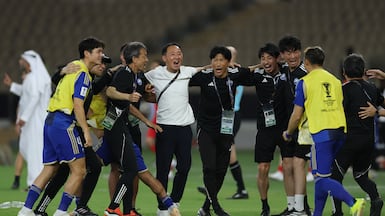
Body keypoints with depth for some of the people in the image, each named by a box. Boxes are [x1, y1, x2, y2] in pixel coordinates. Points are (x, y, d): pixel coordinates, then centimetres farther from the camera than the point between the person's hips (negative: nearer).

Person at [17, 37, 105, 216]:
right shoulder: (83, 74, -10)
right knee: (79, 170, -5)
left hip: (51, 121, 9)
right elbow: (77, 104, -17)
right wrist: (86, 131, -19)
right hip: (63, 123, -9)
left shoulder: (73, 67, 18)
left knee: (49, 169, 13)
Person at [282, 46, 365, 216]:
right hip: (340, 131, 7)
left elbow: (297, 114, 0)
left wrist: (288, 133, 16)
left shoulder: (305, 82, 0)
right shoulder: (335, 81, 16)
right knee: (321, 176, 17)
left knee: (322, 179, -8)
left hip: (321, 133, -7)